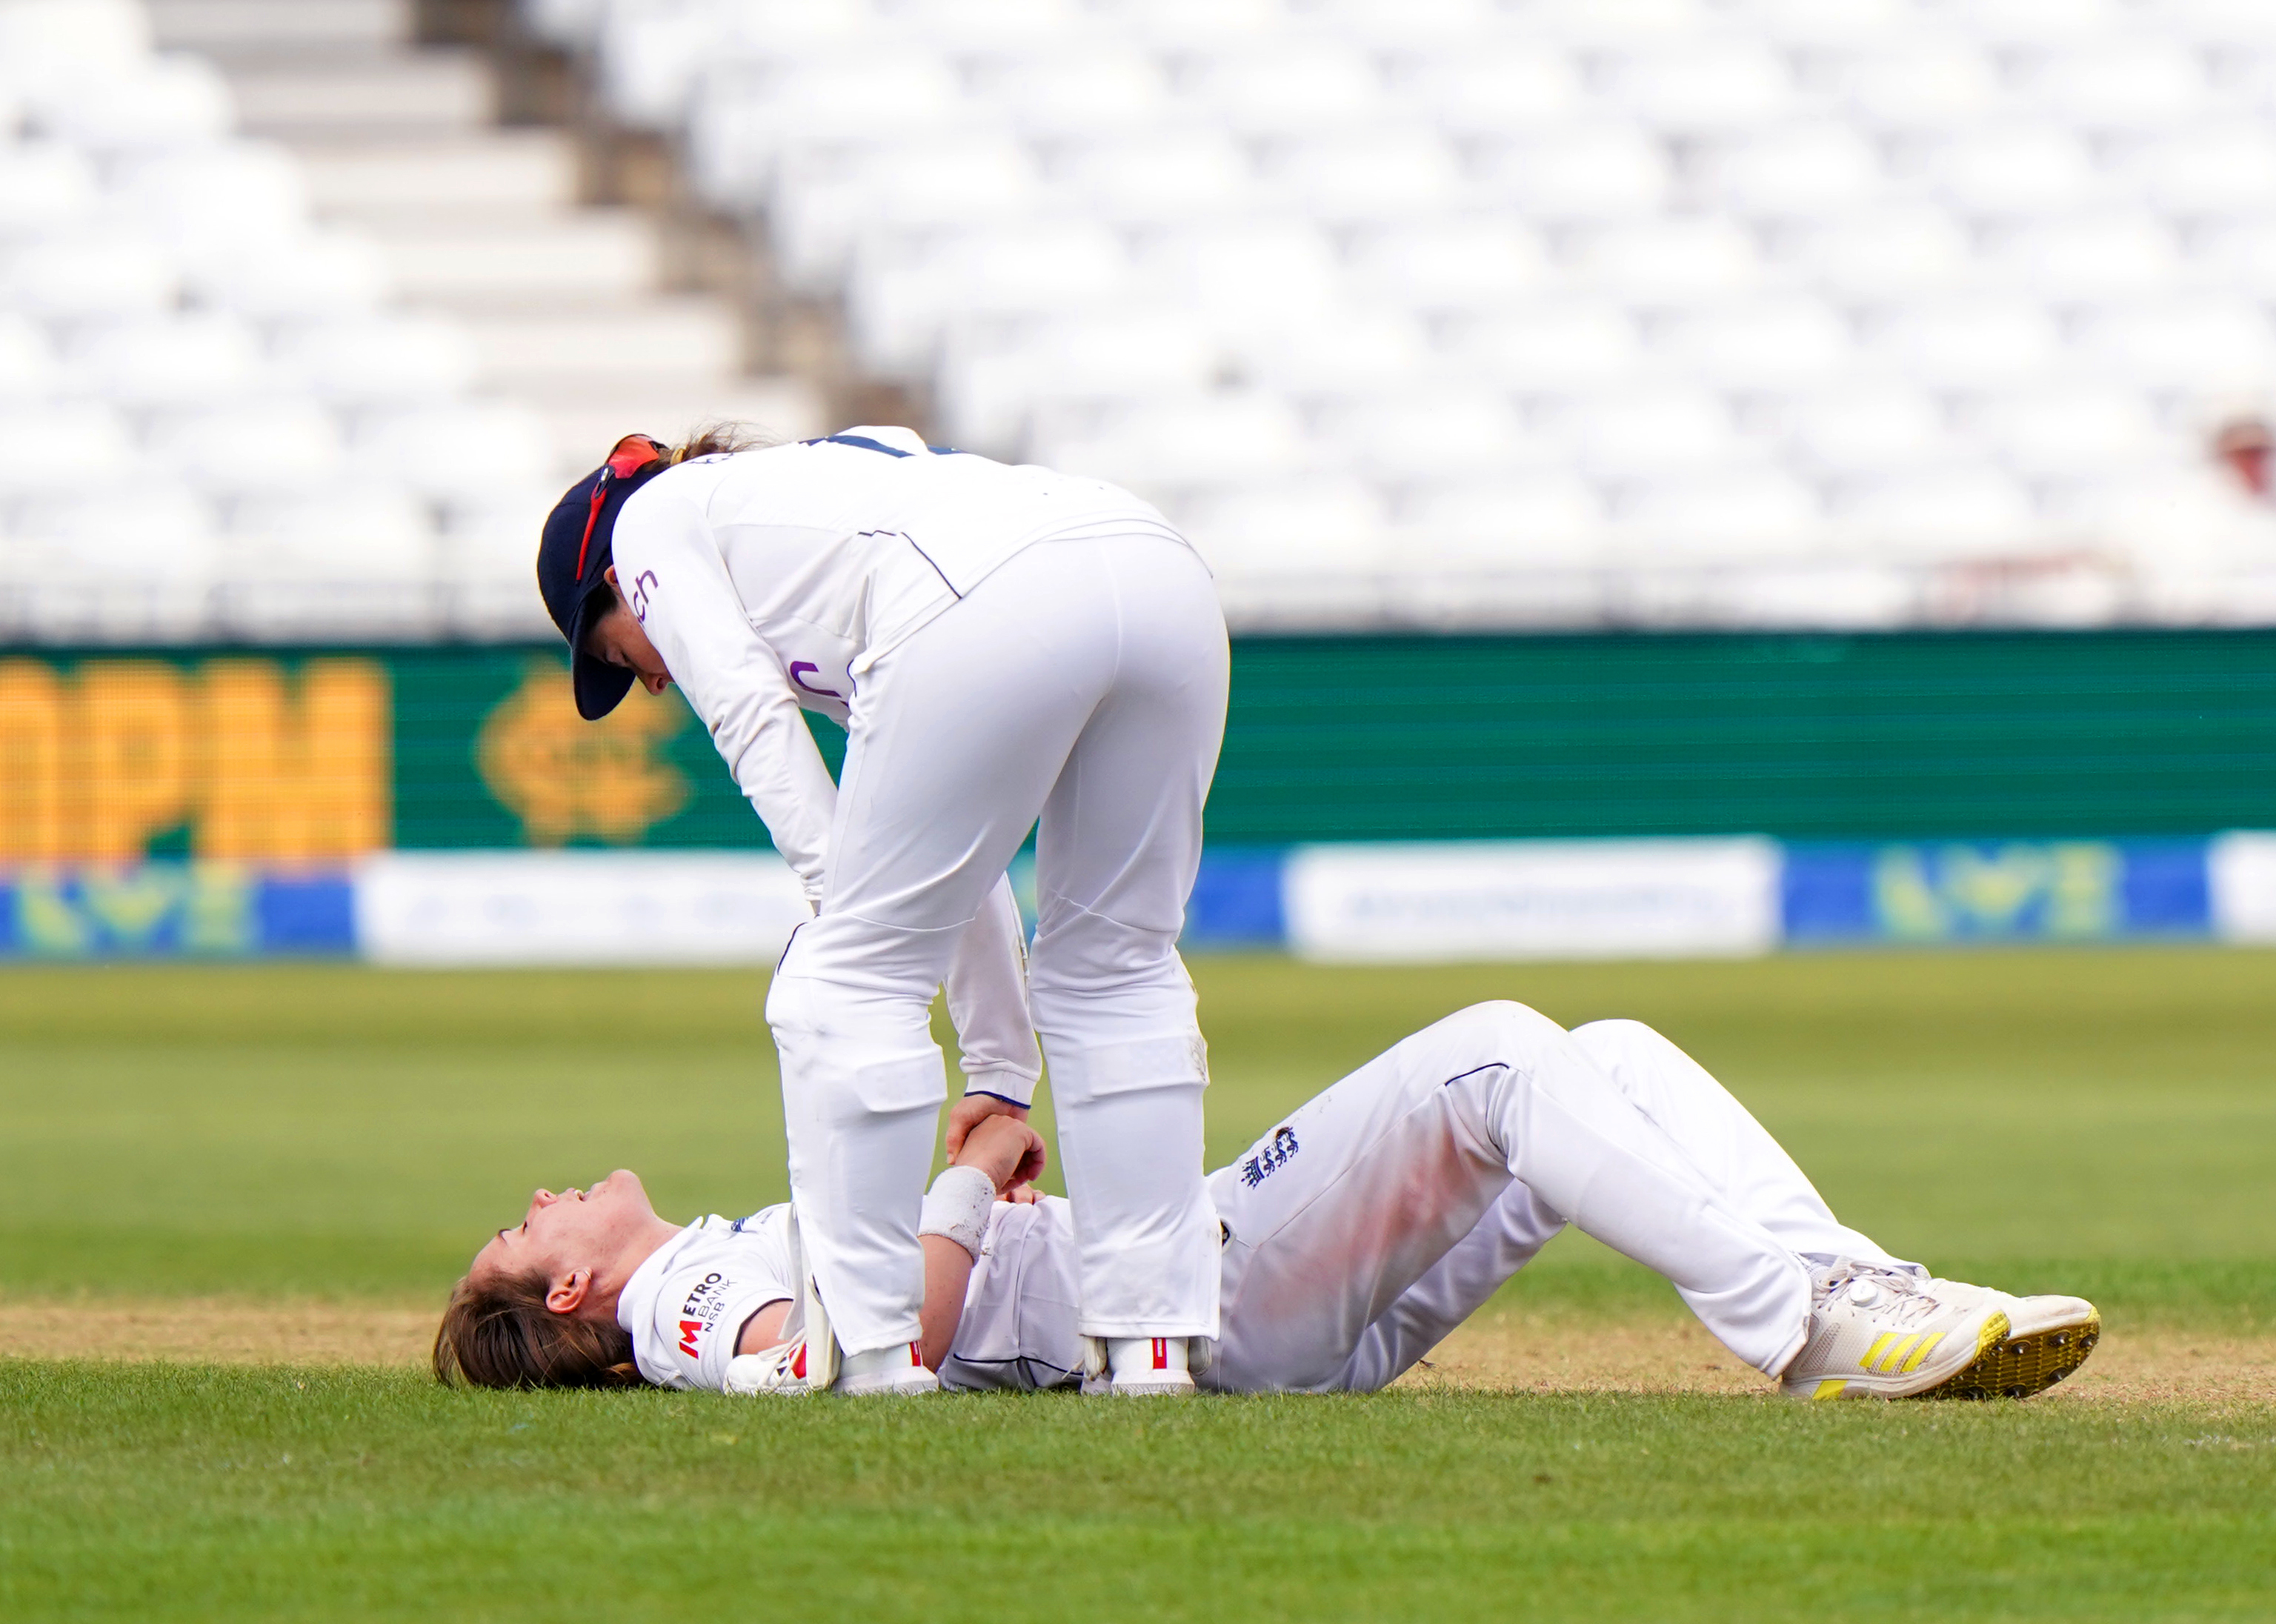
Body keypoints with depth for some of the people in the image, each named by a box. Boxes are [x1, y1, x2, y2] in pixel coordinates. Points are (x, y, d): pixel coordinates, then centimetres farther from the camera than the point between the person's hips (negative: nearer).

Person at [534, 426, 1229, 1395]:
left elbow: (754, 715, 7)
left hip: (994, 611, -8)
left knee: (853, 980, 4)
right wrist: (1002, 1072, 42)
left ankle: (877, 1346, 4)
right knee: (1118, 972, 19)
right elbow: (947, 838, 42)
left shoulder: (659, 521, 27)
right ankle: (1151, 1341, 14)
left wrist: (840, 905, 2)